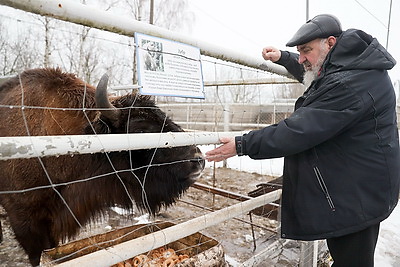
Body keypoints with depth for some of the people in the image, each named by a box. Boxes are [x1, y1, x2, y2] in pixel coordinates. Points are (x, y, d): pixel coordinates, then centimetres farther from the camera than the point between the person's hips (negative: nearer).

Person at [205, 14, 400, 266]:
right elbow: (313, 73, 29)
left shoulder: (351, 85, -27)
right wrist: (284, 57, 16)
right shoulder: (349, 67, 7)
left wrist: (242, 145, -25)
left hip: (357, 197, -10)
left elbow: (299, 131, -30)